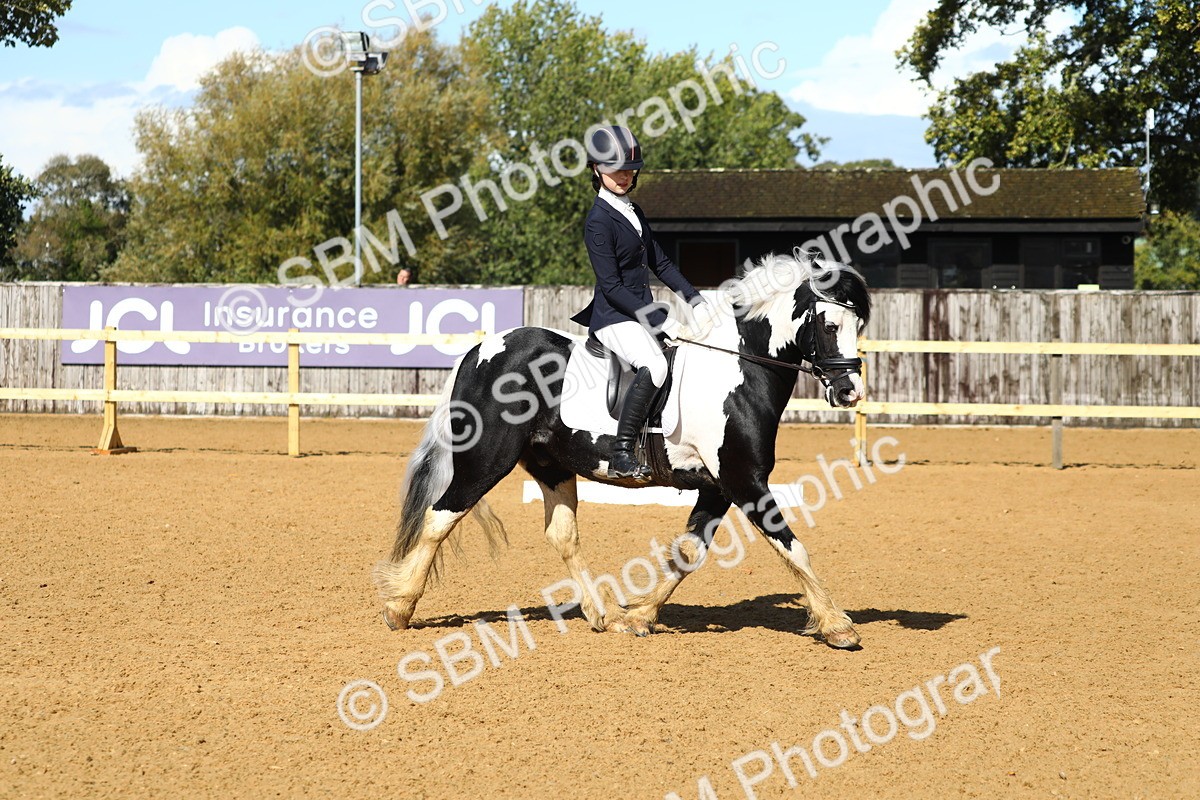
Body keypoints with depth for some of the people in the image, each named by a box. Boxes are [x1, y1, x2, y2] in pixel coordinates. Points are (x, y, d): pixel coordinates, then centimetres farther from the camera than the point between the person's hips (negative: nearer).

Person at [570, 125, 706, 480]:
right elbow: (611, 287, -18)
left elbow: (659, 262, 19)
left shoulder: (632, 211, 14)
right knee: (654, 366, -33)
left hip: (640, 313, 10)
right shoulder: (599, 220, -13)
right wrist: (661, 320, -21)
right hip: (613, 318, -10)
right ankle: (621, 454, -34)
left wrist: (695, 298, 7)